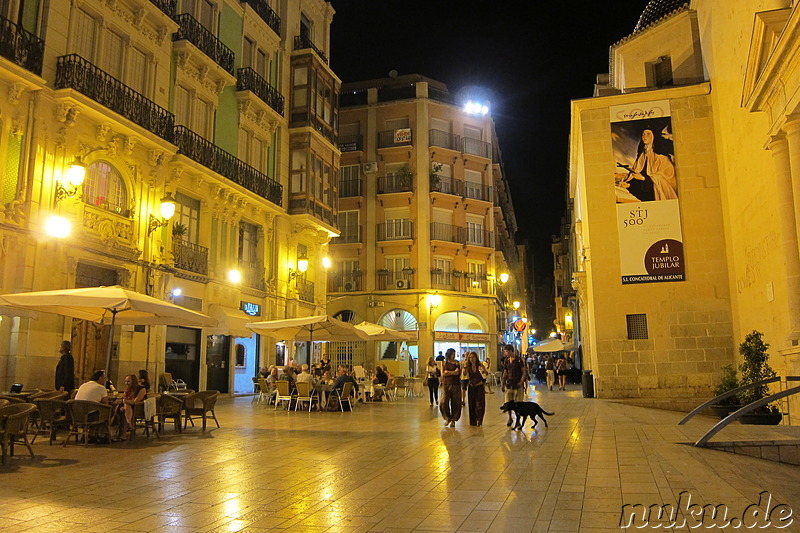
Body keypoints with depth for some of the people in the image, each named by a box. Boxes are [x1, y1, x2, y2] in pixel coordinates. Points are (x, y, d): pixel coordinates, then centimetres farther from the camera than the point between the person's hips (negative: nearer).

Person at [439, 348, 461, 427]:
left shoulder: (457, 363, 8)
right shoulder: (444, 363, 7)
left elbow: (458, 372, -5)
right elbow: (442, 374, -3)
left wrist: (447, 372, -6)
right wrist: (453, 372, -6)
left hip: (455, 385, 0)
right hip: (446, 384, 0)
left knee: (455, 403, 0)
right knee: (443, 403, -7)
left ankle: (453, 420, 13)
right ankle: (447, 418, 13)